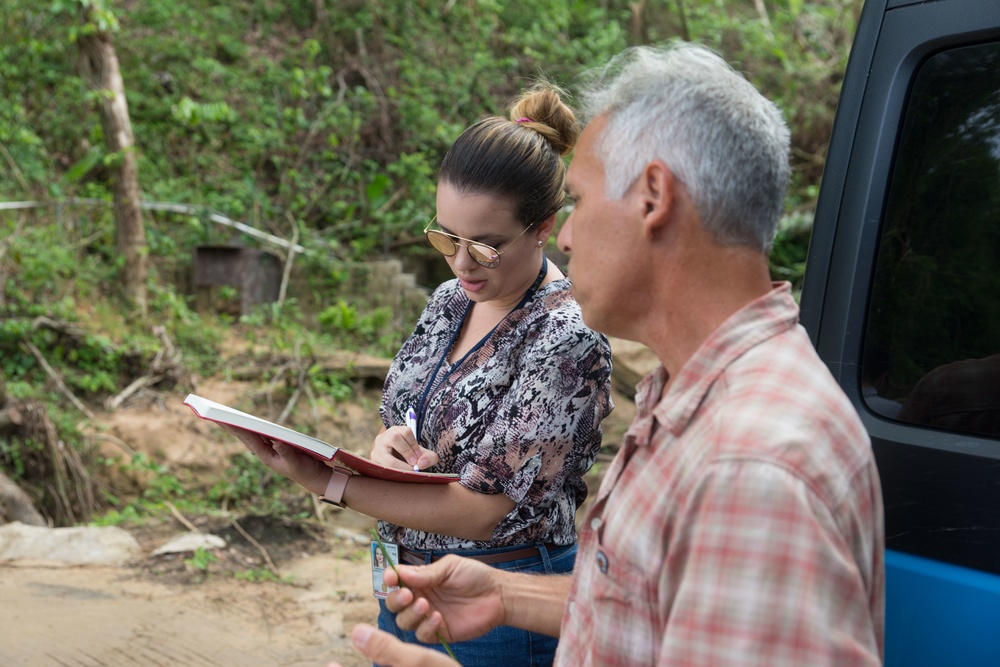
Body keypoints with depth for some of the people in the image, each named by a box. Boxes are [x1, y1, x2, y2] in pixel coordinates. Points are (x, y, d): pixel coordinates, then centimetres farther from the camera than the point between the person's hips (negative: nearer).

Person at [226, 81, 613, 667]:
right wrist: (394, 444, -13)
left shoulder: (566, 339, -22)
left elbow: (486, 510, -24)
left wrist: (323, 481, -25)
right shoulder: (452, 299, 2)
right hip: (406, 585, 7)